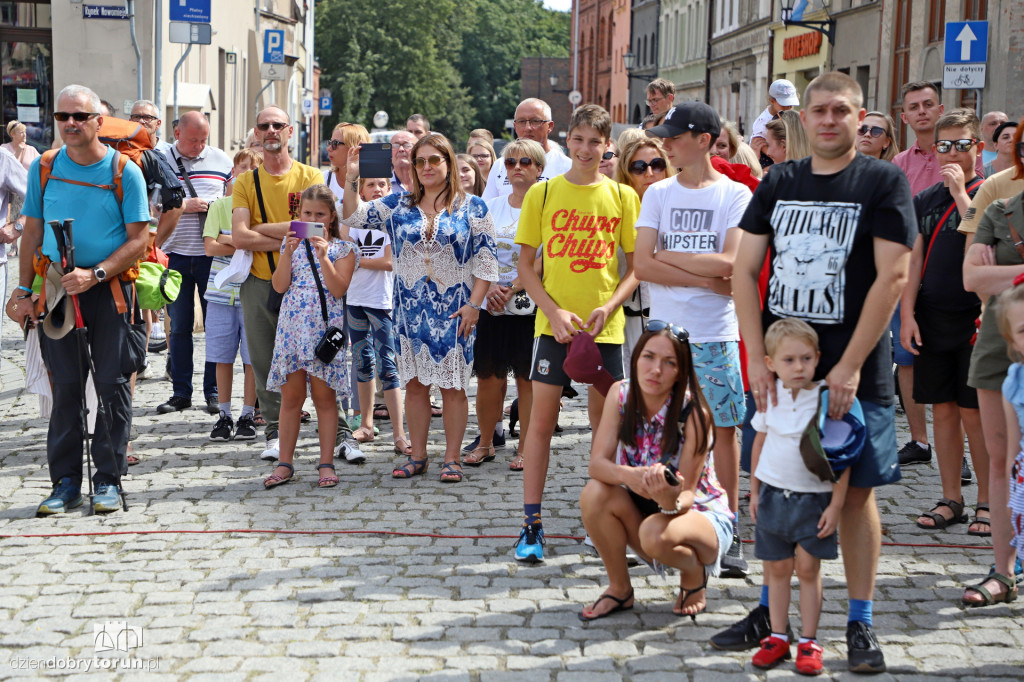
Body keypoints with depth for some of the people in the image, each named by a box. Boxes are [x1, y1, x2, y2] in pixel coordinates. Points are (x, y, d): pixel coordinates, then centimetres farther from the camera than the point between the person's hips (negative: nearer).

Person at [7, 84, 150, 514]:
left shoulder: (125, 172, -2)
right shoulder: (43, 168, 6)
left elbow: (138, 239, -4)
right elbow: (33, 232, 11)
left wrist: (95, 274, -16)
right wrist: (24, 291, 5)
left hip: (109, 288, -2)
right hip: (56, 289, 2)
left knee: (113, 383, -1)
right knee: (65, 385, 4)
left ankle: (109, 479, 7)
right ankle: (66, 481, 10)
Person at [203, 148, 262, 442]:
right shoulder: (220, 205, 6)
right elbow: (210, 247, -3)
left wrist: (229, 240, -11)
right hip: (222, 292, 2)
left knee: (252, 359, 2)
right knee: (223, 359, 6)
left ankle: (247, 416, 11)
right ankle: (224, 416, 15)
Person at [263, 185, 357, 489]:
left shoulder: (342, 248, 2)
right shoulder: (292, 243, 9)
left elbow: (339, 289, -9)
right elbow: (279, 286, 0)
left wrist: (323, 256, -17)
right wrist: (288, 252, -10)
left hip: (325, 327, -2)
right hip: (292, 324, 2)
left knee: (324, 395, 2)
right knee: (291, 395, 5)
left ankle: (326, 463, 9)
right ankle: (285, 463, 12)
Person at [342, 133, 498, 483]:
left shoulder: (472, 208, 0)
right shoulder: (398, 205, 8)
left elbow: (486, 260, -3)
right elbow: (355, 216, 4)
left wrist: (474, 304, -9)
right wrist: (351, 179, -9)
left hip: (453, 309, -3)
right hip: (411, 309, 3)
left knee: (452, 385, 0)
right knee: (415, 383, 7)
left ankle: (452, 458, 8)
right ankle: (417, 456, 16)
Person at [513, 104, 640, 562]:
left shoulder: (622, 196, 4)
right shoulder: (542, 193, 2)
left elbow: (635, 265, 5)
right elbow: (525, 265, 2)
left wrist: (609, 306, -11)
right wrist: (554, 311, -10)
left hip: (605, 325, 1)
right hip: (553, 322, -1)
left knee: (604, 420, 7)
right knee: (541, 418, -3)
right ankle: (531, 525, 2)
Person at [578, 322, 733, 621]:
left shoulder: (694, 413, -24)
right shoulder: (621, 394, -12)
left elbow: (687, 493, -23)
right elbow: (597, 463, -18)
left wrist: (671, 500, -48)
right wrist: (628, 475, -41)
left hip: (700, 513, -4)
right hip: (643, 508, 4)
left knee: (656, 532, -37)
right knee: (594, 494, -26)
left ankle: (695, 575, 0)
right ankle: (619, 589, -3)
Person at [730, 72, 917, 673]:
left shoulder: (883, 182, -3)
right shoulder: (778, 184, 9)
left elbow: (893, 276, -10)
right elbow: (745, 269, 5)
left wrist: (850, 366, -15)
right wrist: (757, 357, -6)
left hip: (853, 373, -4)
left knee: (856, 491, 2)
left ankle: (861, 623, 13)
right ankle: (770, 611, 23)